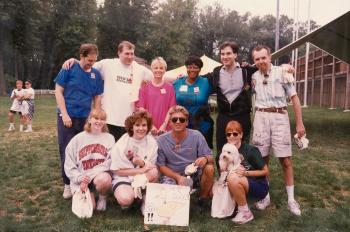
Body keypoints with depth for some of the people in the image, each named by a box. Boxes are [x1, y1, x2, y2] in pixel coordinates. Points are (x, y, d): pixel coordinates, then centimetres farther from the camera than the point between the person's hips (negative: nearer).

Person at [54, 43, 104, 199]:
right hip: (67, 117, -2)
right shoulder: (69, 69, -6)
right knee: (67, 151, 5)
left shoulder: (96, 74, 3)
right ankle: (68, 183, 20)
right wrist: (65, 114, -12)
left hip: (86, 118, 3)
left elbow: (97, 98, 9)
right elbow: (58, 91, -6)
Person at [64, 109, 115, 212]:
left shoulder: (109, 138, 2)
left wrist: (89, 177, -16)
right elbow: (69, 165, 4)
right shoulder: (78, 139, 6)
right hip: (81, 179, 1)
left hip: (101, 174, -1)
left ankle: (102, 197, -1)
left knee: (104, 179, -36)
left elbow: (109, 162, -9)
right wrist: (79, 178, -14)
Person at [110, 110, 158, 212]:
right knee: (125, 199, -33)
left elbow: (152, 167, -4)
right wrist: (141, 170, -21)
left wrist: (142, 163, -27)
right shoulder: (121, 144, -13)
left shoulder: (152, 142, -6)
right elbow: (117, 171, -11)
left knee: (154, 172, -30)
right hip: (123, 178, -3)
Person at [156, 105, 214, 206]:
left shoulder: (196, 136, -8)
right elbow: (161, 165, -5)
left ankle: (204, 196, 1)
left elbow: (210, 157, -6)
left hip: (194, 174, 2)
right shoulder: (162, 140, -9)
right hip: (172, 175, -1)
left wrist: (205, 159, -32)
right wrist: (178, 177, -19)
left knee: (209, 168, -27)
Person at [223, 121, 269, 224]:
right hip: (240, 186, 6)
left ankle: (245, 213, -14)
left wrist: (246, 173, -22)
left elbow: (265, 171, -10)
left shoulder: (251, 150, -15)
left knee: (233, 178, -31)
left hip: (260, 187, -6)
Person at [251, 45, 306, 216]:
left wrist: (300, 123, -3)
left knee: (285, 159, 0)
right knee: (262, 158, 7)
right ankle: (265, 195, 21)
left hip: (279, 117, -2)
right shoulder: (254, 76, 7)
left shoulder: (282, 72, -2)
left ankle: (291, 199, 13)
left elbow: (294, 97, -1)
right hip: (260, 117, 3)